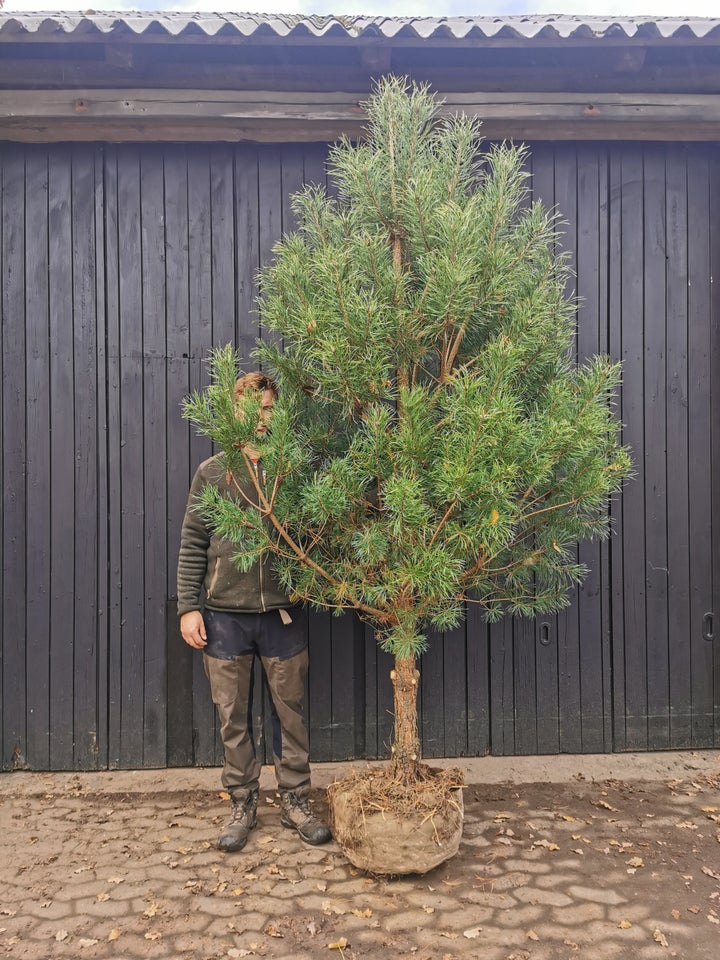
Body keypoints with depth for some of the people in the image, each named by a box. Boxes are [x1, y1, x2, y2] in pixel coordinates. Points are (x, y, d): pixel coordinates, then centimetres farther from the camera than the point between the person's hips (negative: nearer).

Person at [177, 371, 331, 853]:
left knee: (291, 712, 10)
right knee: (233, 718, 10)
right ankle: (243, 805, 27)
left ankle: (296, 802, 26)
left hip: (284, 613, 0)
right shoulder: (211, 472, 2)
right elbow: (193, 545, 2)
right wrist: (189, 607, -3)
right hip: (224, 615, 0)